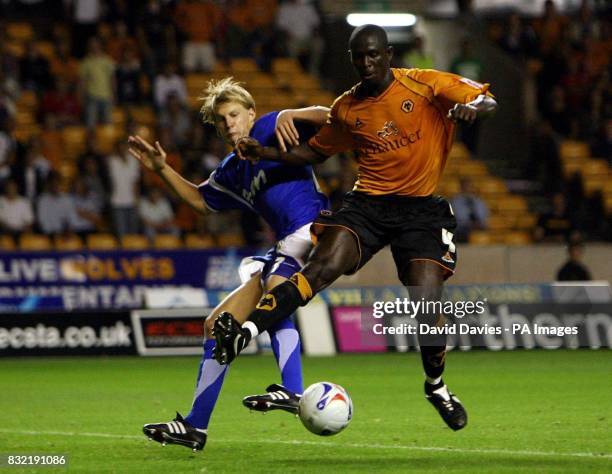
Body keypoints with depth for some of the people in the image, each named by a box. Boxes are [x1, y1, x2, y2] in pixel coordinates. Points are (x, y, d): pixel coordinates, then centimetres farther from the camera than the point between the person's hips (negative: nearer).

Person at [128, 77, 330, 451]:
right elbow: (202, 200, 37)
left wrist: (291, 115, -28)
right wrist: (162, 170, 26)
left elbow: (327, 117, -10)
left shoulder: (269, 130, 0)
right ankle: (195, 426, 18)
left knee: (274, 283, -39)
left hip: (314, 228, -9)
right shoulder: (232, 171, 21)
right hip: (286, 251, 9)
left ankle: (293, 394, -50)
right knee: (218, 325, 11)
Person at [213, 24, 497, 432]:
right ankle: (243, 334, -39)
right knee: (324, 266, -24)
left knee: (425, 302, -14)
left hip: (422, 208, -2)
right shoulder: (347, 108, 9)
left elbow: (488, 101, -6)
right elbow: (318, 150, 23)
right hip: (367, 203, 2)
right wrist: (268, 154, 8)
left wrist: (473, 106, -30)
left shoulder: (425, 84, -2)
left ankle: (437, 386, 14)